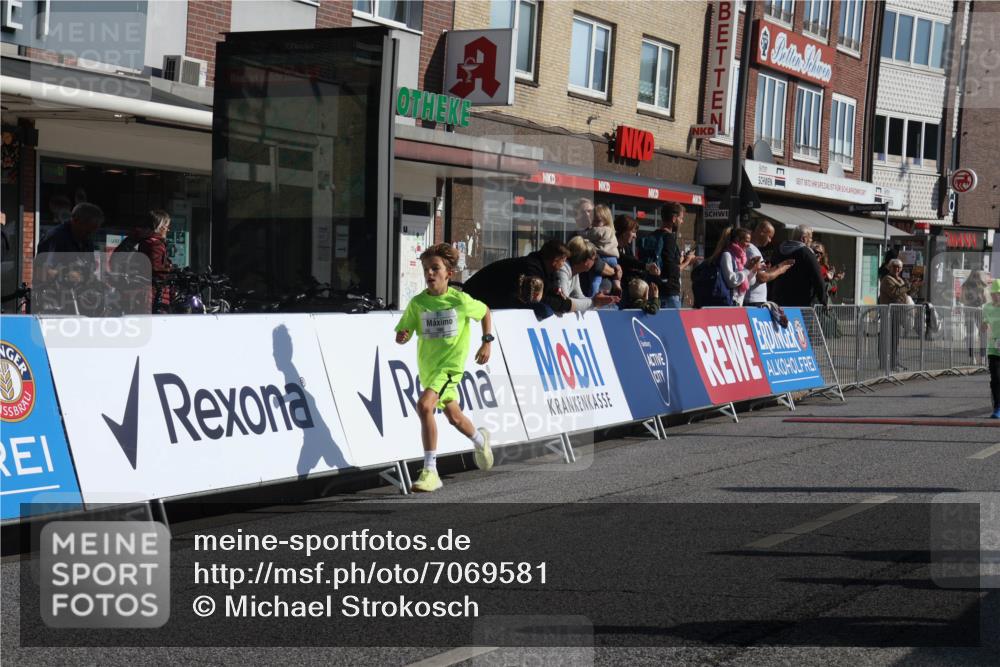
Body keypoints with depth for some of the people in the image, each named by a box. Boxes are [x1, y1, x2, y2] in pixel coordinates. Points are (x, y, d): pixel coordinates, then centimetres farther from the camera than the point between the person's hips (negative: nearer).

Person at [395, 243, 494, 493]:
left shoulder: (460, 300, -11)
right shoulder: (417, 303, -4)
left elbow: (485, 311, 9)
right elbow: (403, 334, 0)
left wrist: (487, 342, 5)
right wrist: (401, 337, -23)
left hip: (451, 365, -5)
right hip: (427, 368, 5)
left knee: (424, 405, -28)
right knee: (453, 416, 21)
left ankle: (430, 471, -24)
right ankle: (480, 439, 55)